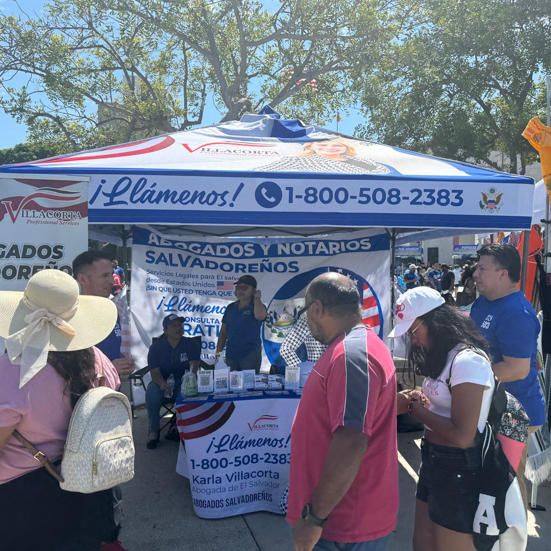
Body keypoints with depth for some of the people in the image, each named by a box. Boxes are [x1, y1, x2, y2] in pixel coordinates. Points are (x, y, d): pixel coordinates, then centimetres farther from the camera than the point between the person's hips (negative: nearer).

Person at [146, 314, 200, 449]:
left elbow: (194, 364, -15)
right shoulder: (156, 347, -2)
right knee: (152, 392, -33)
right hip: (163, 383, 0)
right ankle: (153, 431, -15)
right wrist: (162, 383, -36)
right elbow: (154, 372, -12)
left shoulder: (191, 344, -1)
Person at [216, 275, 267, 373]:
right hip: (230, 355, 4)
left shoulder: (257, 306, -1)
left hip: (250, 354, -4)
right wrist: (218, 353, 8)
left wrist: (257, 297, -11)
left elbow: (260, 316, -27)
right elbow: (223, 332, 14)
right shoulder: (231, 307, 11)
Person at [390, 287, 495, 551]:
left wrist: (418, 409, -15)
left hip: (458, 470, -9)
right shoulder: (444, 356, 8)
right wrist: (419, 402, -4)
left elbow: (462, 435, -26)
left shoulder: (468, 361, -22)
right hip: (435, 460, 9)